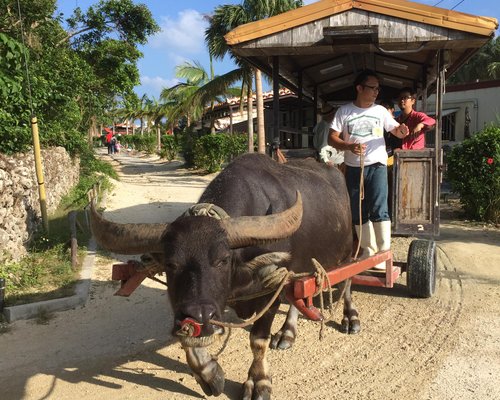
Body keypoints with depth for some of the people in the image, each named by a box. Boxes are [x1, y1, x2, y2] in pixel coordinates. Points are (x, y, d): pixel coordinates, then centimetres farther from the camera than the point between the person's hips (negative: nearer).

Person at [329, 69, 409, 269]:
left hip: (376, 165, -1)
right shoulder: (344, 111, 2)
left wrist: (401, 131, -18)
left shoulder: (380, 110, 5)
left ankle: (384, 253, -6)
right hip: (353, 167, 2)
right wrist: (349, 146, -21)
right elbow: (332, 138, -2)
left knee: (379, 209, -14)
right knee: (358, 212, 8)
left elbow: (396, 130, 7)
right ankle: (368, 250, 23)